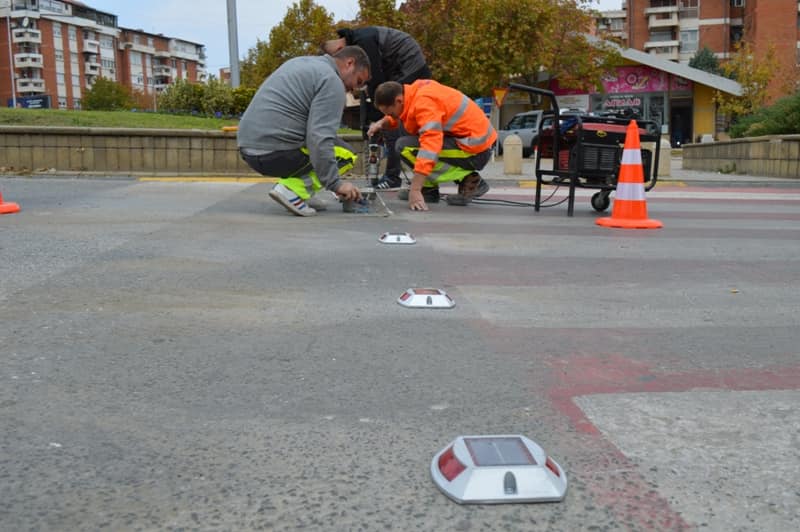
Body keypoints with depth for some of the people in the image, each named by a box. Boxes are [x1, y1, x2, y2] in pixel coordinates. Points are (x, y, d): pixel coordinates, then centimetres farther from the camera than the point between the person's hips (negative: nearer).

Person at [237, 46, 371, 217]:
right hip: (276, 154, -9)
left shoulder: (302, 62, 21)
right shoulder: (332, 81, -8)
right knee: (347, 155, 3)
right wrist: (335, 183, -19)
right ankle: (293, 189, -12)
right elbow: (319, 137, -20)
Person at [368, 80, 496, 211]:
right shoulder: (415, 90, 5)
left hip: (476, 151, -9)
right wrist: (382, 123, 0)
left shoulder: (424, 103, -21)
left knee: (405, 146, -16)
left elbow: (430, 146, -30)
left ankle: (467, 181, -9)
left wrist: (415, 190, -32)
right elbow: (394, 118, 23)